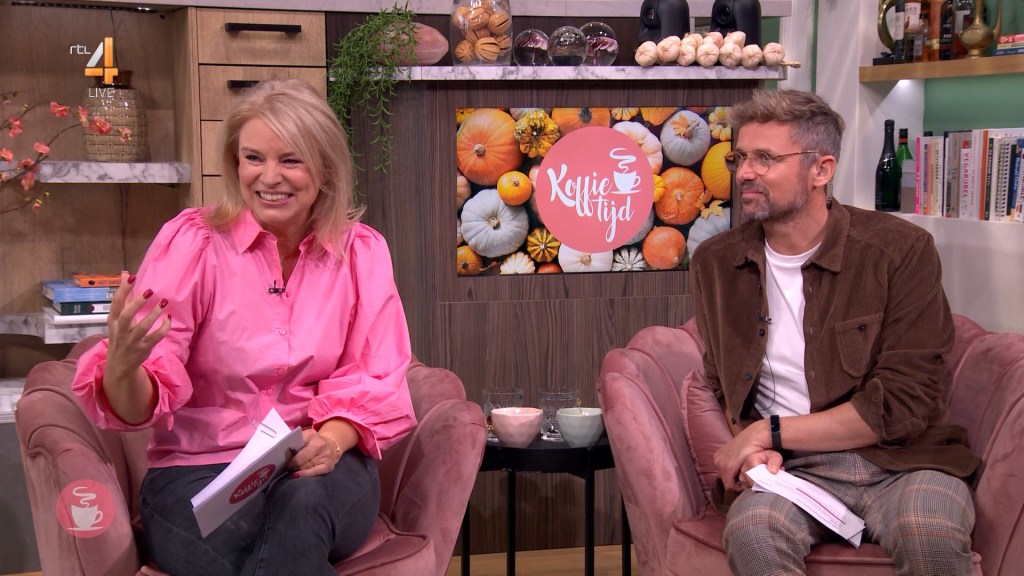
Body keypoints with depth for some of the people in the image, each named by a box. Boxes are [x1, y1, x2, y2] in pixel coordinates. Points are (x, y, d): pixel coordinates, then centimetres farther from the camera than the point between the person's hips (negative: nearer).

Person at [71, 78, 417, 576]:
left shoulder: (361, 250, 3)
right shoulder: (192, 241, -5)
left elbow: (373, 380, 2)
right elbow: (138, 408, -11)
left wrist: (334, 438, -20)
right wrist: (123, 363, -35)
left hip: (319, 470, 2)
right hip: (200, 470, -1)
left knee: (303, 503, -35)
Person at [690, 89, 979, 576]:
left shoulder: (900, 251, -4)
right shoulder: (715, 263, 9)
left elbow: (904, 404, -8)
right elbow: (717, 385, 14)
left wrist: (769, 432, -10)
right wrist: (749, 448, -8)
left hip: (900, 461, -1)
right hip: (790, 467, 2)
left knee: (931, 535, -35)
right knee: (751, 532, -33)